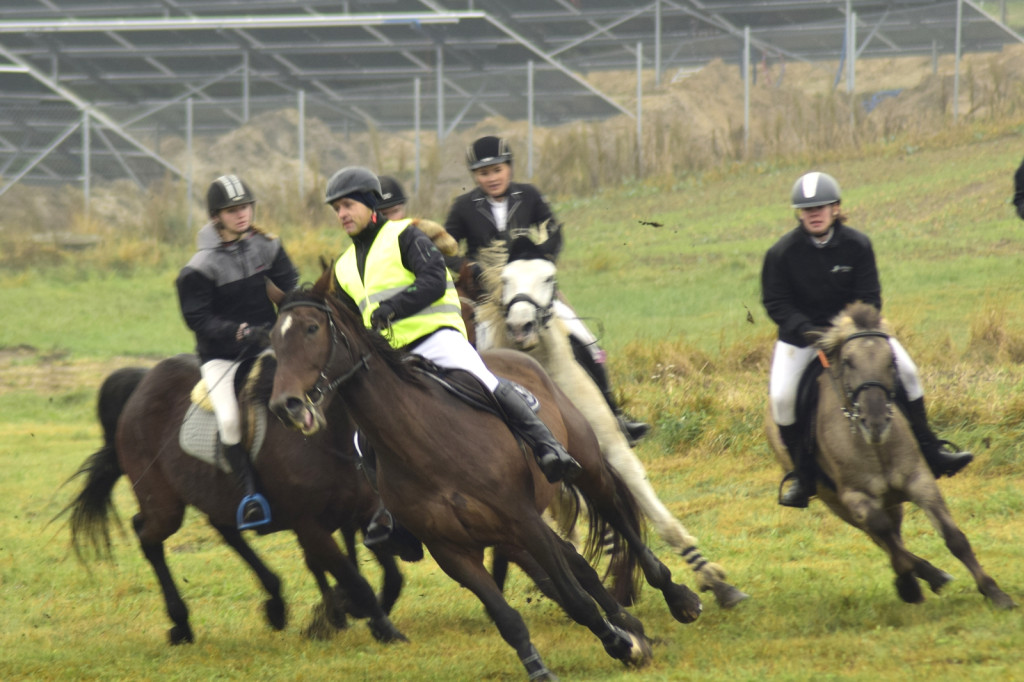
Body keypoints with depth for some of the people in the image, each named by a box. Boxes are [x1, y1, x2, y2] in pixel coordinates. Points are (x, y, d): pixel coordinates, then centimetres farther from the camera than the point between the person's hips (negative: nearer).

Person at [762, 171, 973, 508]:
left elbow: (869, 297, -6)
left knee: (906, 370, -11)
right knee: (781, 397, -21)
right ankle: (802, 475, -4)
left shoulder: (857, 245, -10)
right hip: (800, 334, -2)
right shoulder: (781, 253, -15)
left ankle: (929, 451, 1)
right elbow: (775, 303, -11)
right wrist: (806, 330, -27)